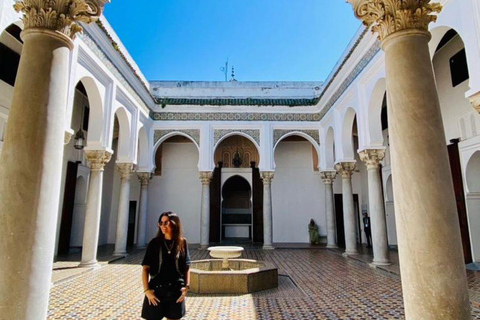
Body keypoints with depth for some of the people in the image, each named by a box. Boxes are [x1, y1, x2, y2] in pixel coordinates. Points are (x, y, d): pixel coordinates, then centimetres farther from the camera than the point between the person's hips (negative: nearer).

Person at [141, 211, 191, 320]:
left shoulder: (182, 243, 1)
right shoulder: (154, 243, -1)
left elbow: (187, 267, 4)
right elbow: (146, 268, -2)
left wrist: (187, 286, -4)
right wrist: (146, 290, -9)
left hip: (176, 291, 1)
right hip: (156, 290, -1)